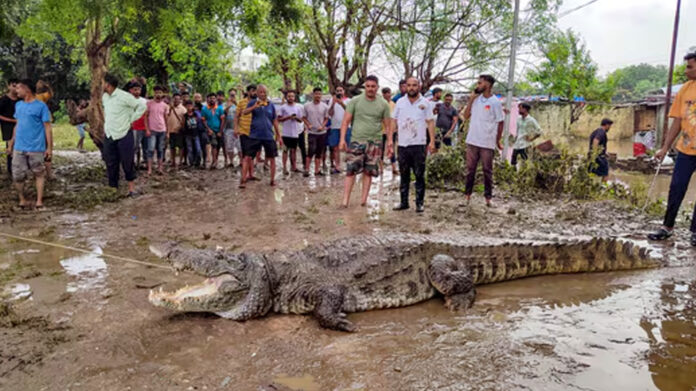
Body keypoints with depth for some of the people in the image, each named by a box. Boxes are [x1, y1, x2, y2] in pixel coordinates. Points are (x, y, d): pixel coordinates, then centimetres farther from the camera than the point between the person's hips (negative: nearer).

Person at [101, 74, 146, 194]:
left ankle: (131, 187, 11)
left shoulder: (124, 96, -14)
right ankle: (113, 187, 17)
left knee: (127, 162, 0)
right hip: (109, 135, 6)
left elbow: (142, 106, -14)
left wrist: (131, 119, -11)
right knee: (110, 163, 8)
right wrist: (106, 123, 16)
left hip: (124, 134, -6)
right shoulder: (104, 97, 9)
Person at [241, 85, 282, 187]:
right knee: (248, 157, -2)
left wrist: (278, 136, 12)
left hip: (268, 136, 2)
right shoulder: (252, 103, 1)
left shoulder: (271, 105, 7)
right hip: (255, 135, -2)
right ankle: (243, 180, 4)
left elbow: (275, 121, 12)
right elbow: (244, 112, -17)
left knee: (272, 158, 8)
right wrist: (254, 107, -34)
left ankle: (272, 180, 21)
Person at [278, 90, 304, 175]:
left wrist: (296, 118, -9)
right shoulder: (283, 107, 0)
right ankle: (284, 168, 2)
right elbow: (279, 119, -3)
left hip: (295, 133, 3)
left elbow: (301, 120, 12)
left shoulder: (298, 107, 10)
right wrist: (288, 117, -15)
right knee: (285, 150, -1)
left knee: (294, 150, 10)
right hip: (286, 133, -3)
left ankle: (294, 167, 17)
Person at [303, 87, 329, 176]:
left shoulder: (324, 106, 4)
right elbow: (304, 117, 6)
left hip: (322, 132, 3)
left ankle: (317, 170, 14)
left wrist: (322, 126, -10)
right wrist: (308, 125, -11)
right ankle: (307, 170, -4)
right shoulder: (307, 105, 1)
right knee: (311, 151, -13)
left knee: (319, 152, 7)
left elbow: (326, 118, 8)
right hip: (312, 132, -2)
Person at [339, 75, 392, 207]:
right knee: (351, 171, -5)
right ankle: (345, 200, -3)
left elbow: (388, 125, 8)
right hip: (356, 141, -2)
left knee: (369, 172, 5)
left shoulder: (383, 104, 6)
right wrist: (342, 139, -10)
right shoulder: (355, 101, 1)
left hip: (374, 143, 2)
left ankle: (364, 199, 14)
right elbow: (346, 121, 0)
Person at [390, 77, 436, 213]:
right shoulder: (400, 102, 7)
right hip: (402, 145, 2)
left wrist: (432, 141, -8)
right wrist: (390, 139, 1)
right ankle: (404, 202, 17)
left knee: (420, 176, 2)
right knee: (404, 175, 9)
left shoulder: (425, 103, 2)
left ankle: (419, 203, 9)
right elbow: (394, 121, 8)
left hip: (419, 145, -2)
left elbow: (430, 122, 1)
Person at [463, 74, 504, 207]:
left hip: (487, 143, -4)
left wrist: (498, 141, -2)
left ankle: (488, 197, 14)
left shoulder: (495, 102, -8)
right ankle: (467, 194, 19)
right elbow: (466, 116, 4)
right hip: (472, 141, 4)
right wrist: (471, 100, -4)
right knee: (470, 169, 10)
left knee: (487, 171, 6)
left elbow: (500, 123, -4)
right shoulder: (476, 99, 6)